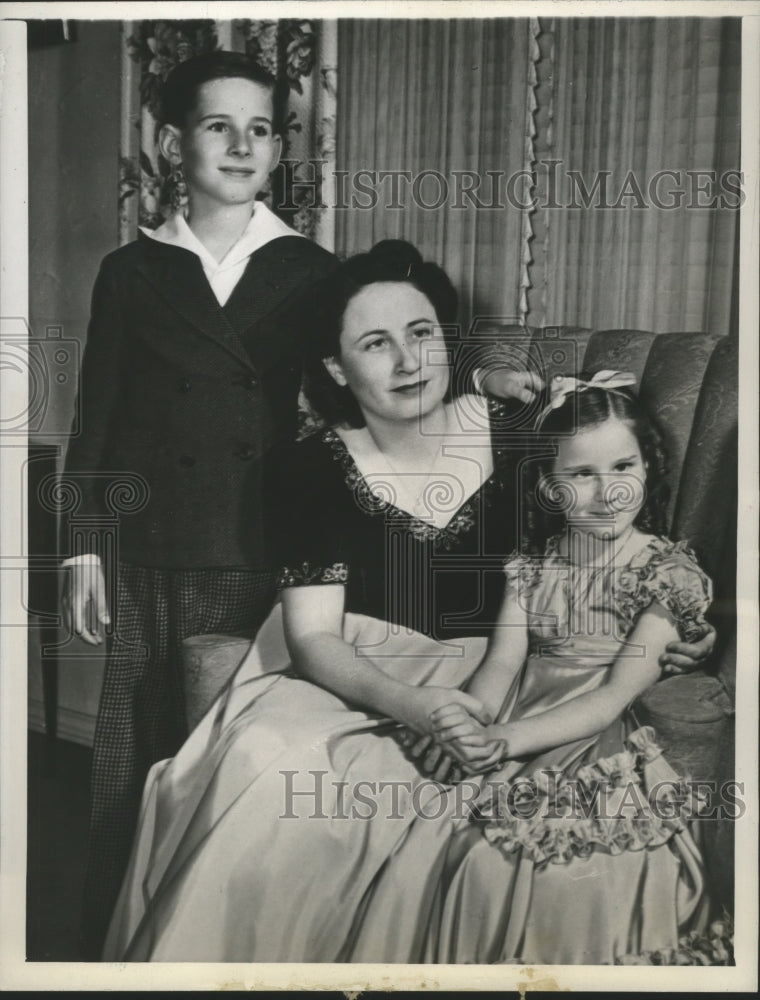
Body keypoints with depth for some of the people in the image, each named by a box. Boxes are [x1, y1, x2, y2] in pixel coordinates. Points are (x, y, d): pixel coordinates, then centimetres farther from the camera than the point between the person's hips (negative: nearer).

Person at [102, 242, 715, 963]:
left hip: (479, 682, 0)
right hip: (350, 679, 0)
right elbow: (314, 637, -11)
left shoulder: (512, 435, -2)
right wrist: (408, 702, -28)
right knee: (267, 765, -28)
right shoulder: (310, 470, -5)